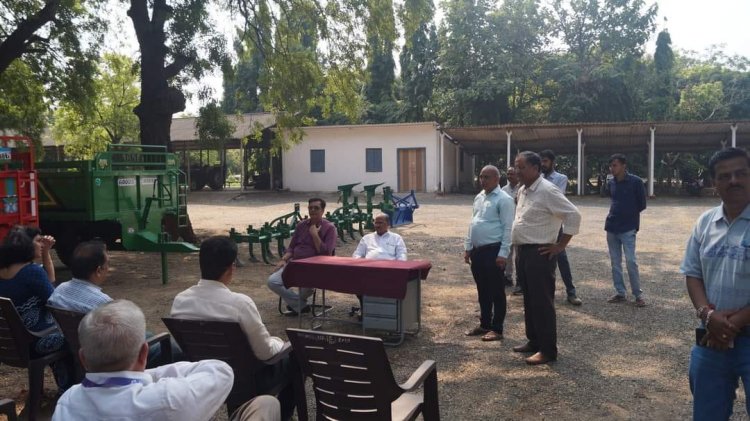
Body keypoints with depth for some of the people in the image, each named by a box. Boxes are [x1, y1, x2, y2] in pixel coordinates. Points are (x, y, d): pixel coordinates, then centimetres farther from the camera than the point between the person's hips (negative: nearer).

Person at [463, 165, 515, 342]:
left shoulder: (504, 199, -10)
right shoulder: (479, 197, 14)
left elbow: (508, 228, -14)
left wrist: (503, 254, -18)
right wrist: (468, 247, 15)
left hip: (493, 250, -8)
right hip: (477, 250, 8)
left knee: (496, 292, 2)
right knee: (482, 291, 16)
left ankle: (496, 329, 12)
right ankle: (484, 325, 27)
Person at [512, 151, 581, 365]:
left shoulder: (548, 191, -17)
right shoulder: (522, 191, 11)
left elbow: (573, 215, -20)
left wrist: (560, 246, -17)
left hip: (539, 254, -9)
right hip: (523, 252, 9)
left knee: (542, 302, -3)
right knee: (529, 301, 16)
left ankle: (548, 350, 7)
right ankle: (533, 341, 29)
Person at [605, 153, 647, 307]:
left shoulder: (635, 182, -9)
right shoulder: (611, 183, 7)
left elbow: (642, 204, -3)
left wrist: (629, 214, 5)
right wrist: (615, 215, 11)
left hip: (628, 228, -5)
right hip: (611, 227, 6)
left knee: (630, 262, -7)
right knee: (615, 262, 8)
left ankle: (638, 294, 6)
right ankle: (620, 293, 17)